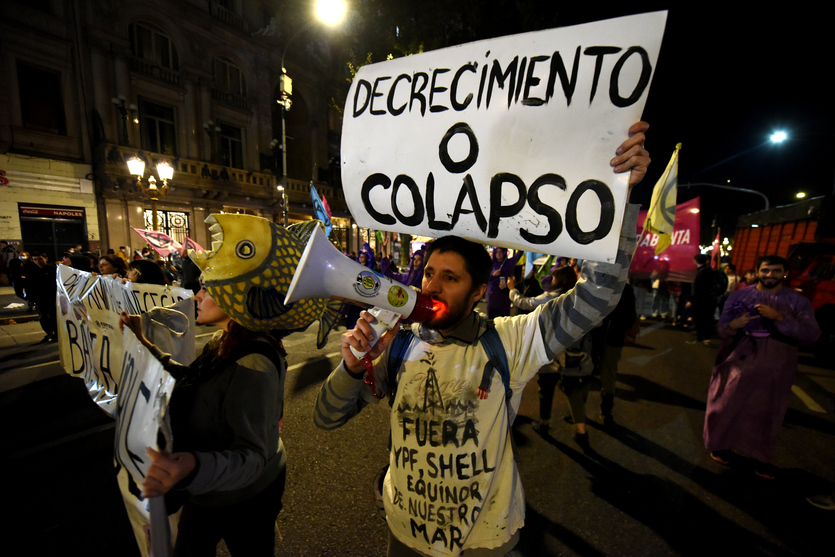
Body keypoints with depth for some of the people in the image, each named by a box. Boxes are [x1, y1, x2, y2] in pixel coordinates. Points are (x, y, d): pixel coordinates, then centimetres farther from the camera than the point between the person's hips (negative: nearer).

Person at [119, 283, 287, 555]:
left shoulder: (252, 367, -37)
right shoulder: (223, 342, -5)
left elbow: (251, 456, -35)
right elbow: (190, 383, 9)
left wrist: (194, 468, -55)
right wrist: (143, 344, 4)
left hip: (243, 499, -8)